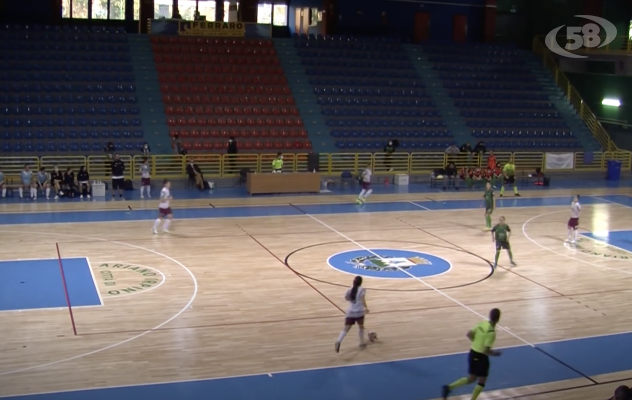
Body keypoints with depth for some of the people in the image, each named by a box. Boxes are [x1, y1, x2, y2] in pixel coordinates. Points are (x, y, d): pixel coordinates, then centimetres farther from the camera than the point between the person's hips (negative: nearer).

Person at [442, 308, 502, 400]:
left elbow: (469, 334, 6)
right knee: (481, 381, 12)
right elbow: (486, 350, -23)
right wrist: (494, 353, -5)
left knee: (471, 379, 21)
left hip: (472, 353, 8)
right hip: (481, 357, -8)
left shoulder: (482, 324, 0)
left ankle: (449, 387, 10)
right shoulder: (491, 332, -23)